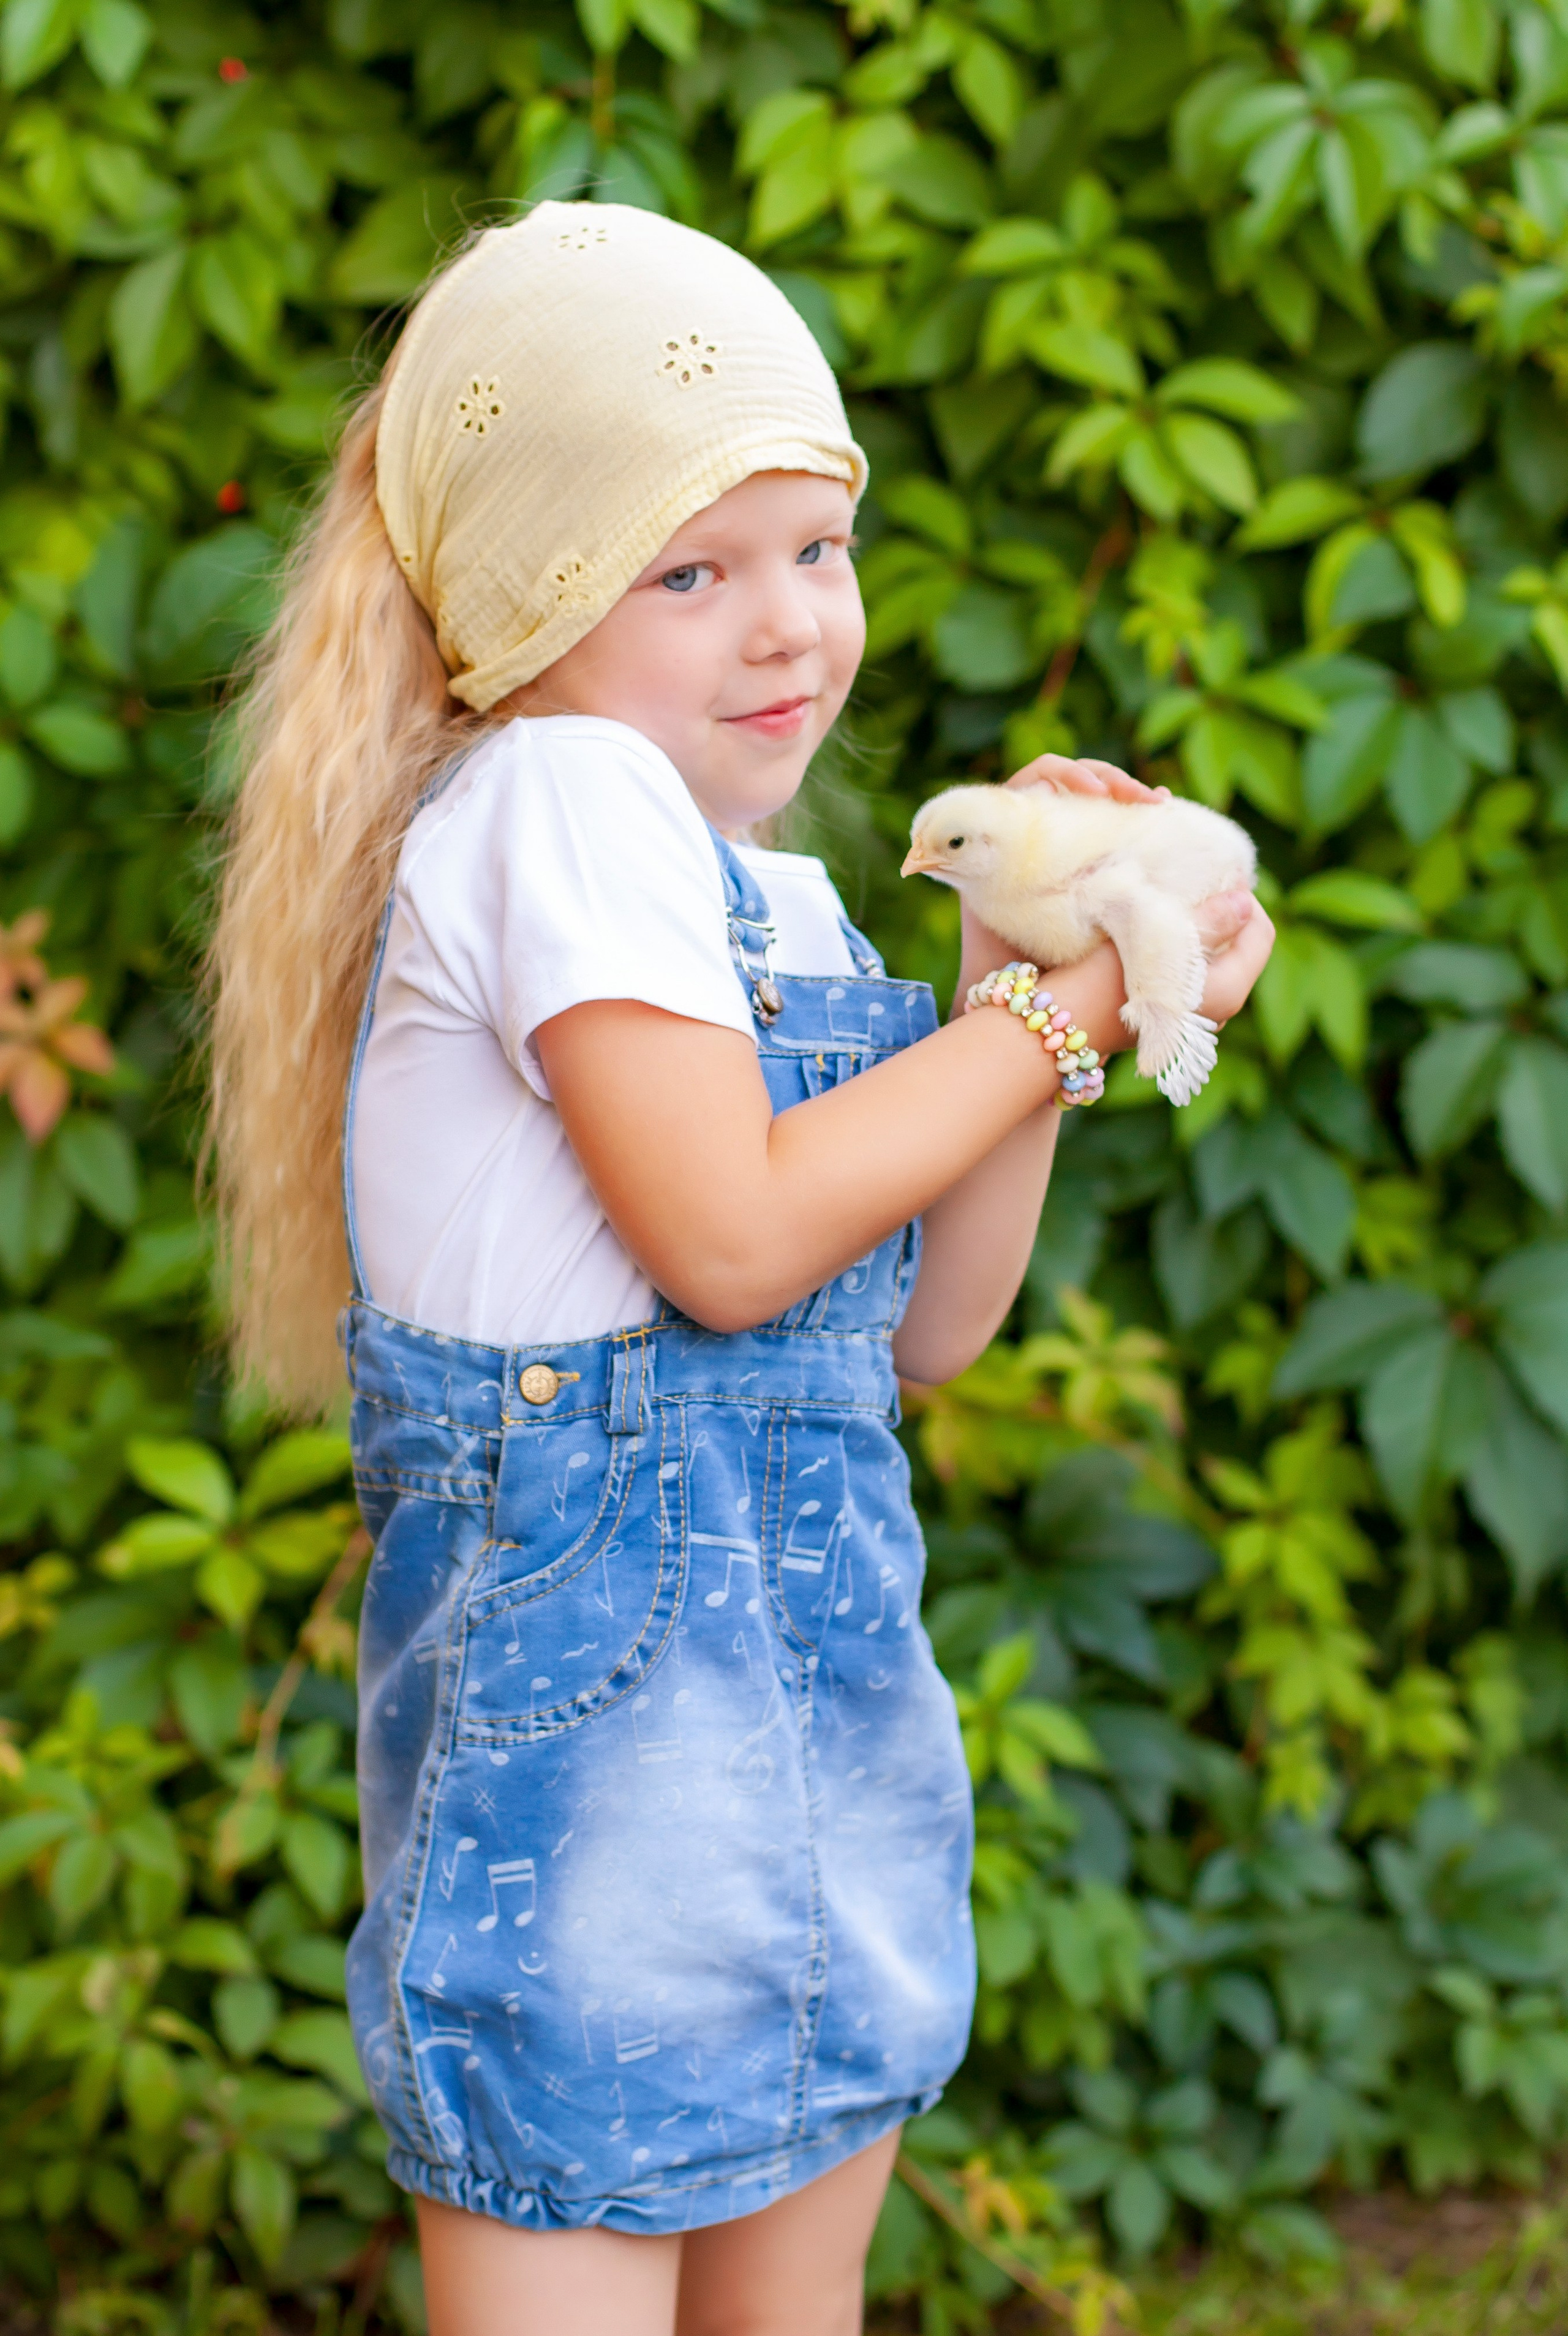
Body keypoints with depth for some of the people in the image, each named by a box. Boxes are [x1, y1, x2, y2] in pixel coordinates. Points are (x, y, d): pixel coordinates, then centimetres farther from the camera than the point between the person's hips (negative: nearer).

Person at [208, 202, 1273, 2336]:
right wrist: (1057, 1019, -11)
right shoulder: (557, 798, -12)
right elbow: (728, 1236, -21)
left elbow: (925, 1325, 13)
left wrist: (1028, 980, 3)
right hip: (598, 1664, -9)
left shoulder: (765, 896, 15)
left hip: (812, 1654, 9)